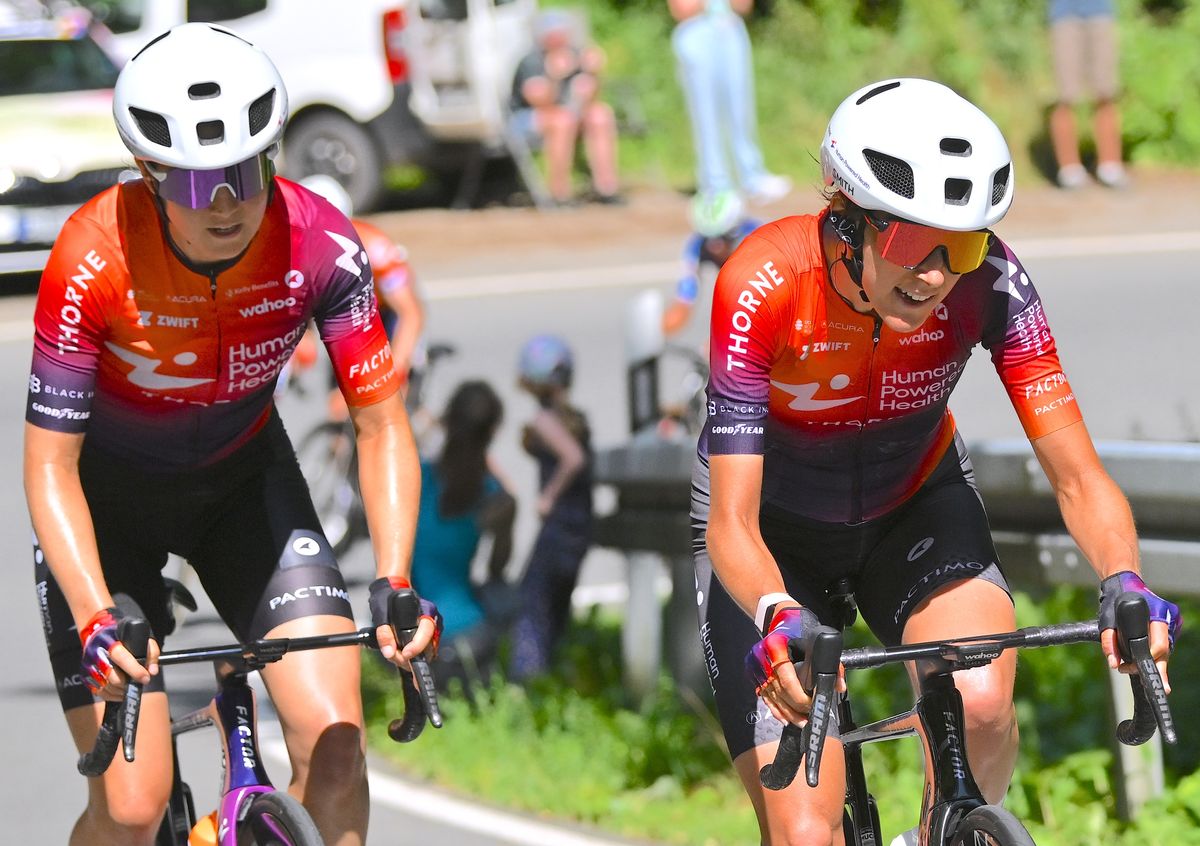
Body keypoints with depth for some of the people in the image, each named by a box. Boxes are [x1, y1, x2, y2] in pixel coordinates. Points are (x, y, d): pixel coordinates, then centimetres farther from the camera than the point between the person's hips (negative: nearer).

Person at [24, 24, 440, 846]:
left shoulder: (320, 245, -24)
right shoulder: (96, 260, -31)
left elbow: (381, 424, -16)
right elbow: (50, 463, -27)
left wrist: (394, 582, -30)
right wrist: (96, 618, -40)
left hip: (243, 480, 3)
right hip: (109, 491, -2)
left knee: (334, 748, -16)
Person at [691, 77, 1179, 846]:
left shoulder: (988, 282, -27)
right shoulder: (763, 286, -33)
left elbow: (1076, 474, -26)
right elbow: (731, 521, -35)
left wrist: (1125, 583, -46)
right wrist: (779, 620, -56)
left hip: (914, 506, 2)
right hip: (777, 530, -2)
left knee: (981, 703, -29)